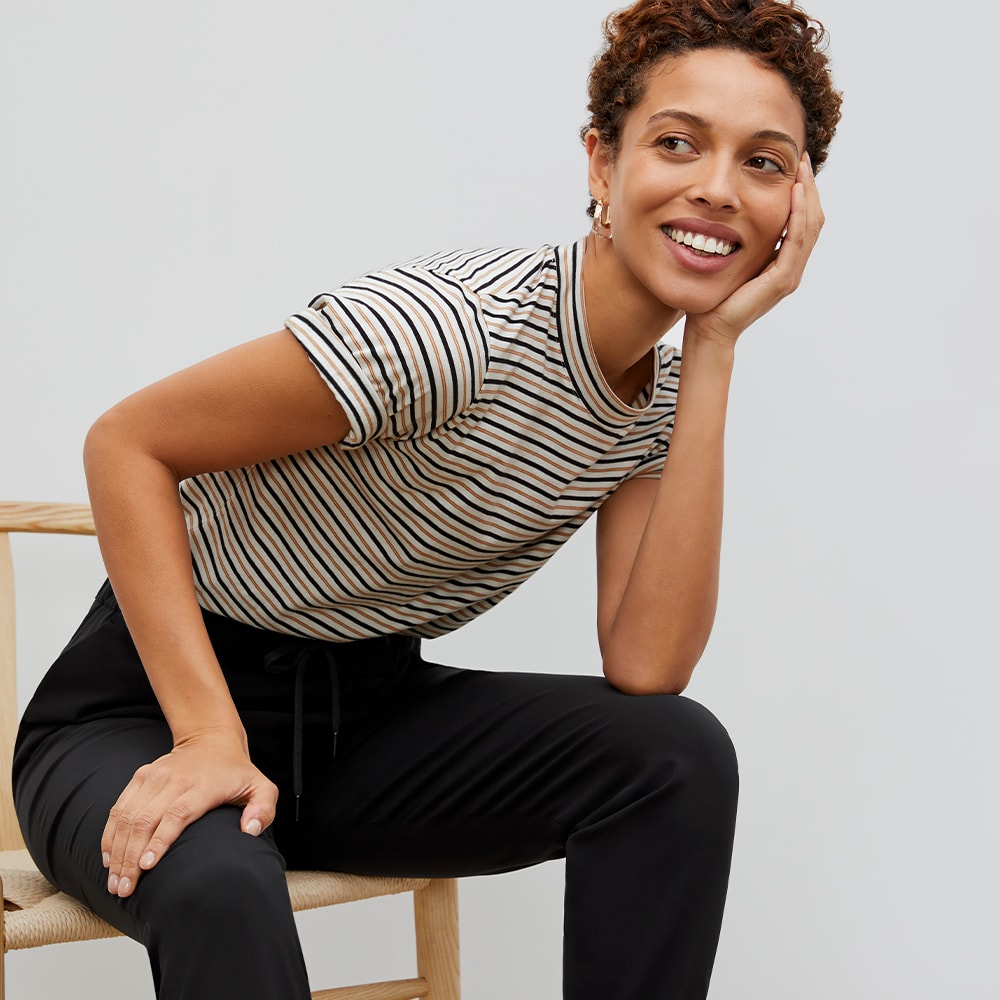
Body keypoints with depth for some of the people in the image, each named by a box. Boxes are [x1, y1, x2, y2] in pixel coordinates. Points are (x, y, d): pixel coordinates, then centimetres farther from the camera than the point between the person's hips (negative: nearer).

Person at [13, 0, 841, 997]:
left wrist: (716, 351, -17)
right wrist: (210, 736, -28)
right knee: (219, 887, -40)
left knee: (679, 754, -15)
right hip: (150, 709, -6)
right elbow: (125, 442, -19)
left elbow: (644, 670, -16)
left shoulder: (665, 393, -3)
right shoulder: (451, 332, -26)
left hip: (367, 712, 7)